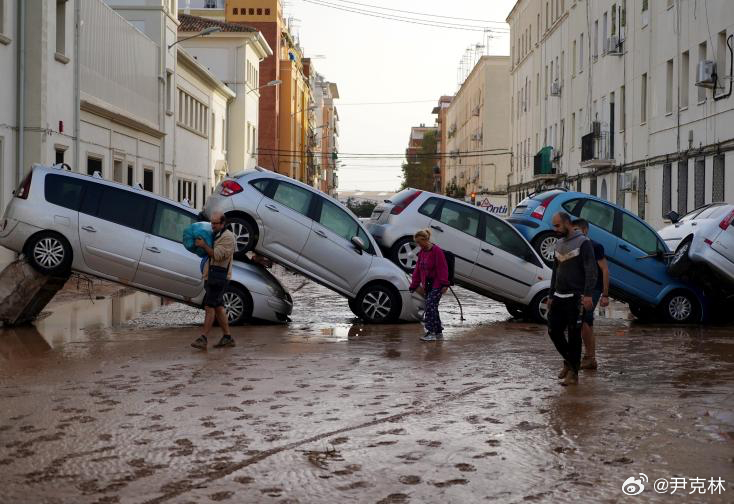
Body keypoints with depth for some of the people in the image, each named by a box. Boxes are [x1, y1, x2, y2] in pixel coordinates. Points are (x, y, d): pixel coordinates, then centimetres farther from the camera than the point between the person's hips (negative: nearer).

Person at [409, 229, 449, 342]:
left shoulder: (436, 251, -13)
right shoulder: (421, 252, 13)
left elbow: (442, 268, -15)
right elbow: (418, 269, 18)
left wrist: (444, 284, -19)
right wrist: (414, 285, 17)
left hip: (436, 285, -9)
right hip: (427, 285, 9)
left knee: (430, 306, -16)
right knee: (432, 308, 10)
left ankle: (431, 332, -15)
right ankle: (438, 332, 18)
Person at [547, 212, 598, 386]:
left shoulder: (583, 243, -7)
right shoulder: (559, 244, 16)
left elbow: (591, 270, -13)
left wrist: (588, 294, -21)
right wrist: (551, 295, 20)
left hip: (575, 297, -7)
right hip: (559, 297, 7)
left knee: (574, 335, -3)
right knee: (554, 331, 5)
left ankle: (573, 372, 3)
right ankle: (568, 361, 25)